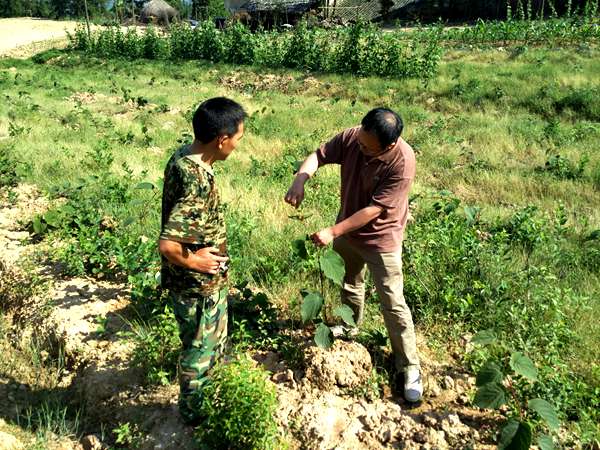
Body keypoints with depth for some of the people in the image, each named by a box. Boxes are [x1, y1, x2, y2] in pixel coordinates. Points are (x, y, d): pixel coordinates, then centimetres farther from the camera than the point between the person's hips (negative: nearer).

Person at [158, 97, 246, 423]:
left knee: (213, 340, 30)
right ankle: (193, 412, 40)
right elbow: (167, 245, -39)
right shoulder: (197, 182, -34)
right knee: (199, 350, 15)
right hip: (197, 286, -9)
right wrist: (195, 262, -21)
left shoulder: (184, 157, -4)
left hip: (207, 281, 9)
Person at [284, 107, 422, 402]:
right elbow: (319, 155, -8)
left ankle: (409, 367, 17)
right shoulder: (352, 137, -17)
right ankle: (349, 328, 54)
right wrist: (300, 181, -29)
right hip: (348, 229, 6)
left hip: (381, 238, -6)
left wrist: (333, 232, -30)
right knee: (349, 284, 27)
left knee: (393, 304, 0)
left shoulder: (402, 163, -32)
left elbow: (374, 209, -30)